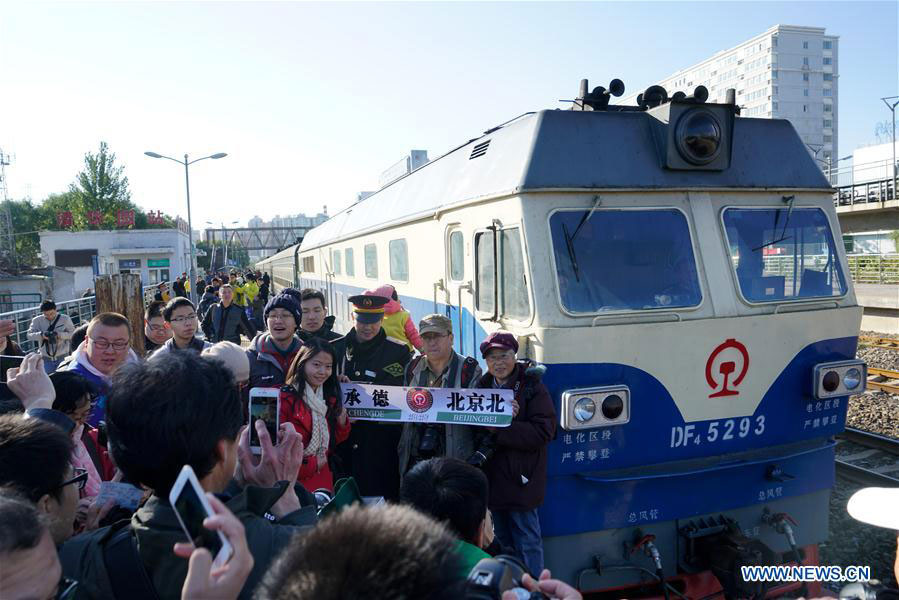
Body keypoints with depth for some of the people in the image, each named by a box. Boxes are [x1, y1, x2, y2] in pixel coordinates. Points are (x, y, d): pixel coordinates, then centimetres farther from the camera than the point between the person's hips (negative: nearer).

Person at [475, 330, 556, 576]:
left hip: (520, 479, -5)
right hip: (492, 480, 6)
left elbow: (543, 432, -16)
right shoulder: (482, 386, 9)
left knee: (527, 541, 1)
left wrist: (498, 429, -21)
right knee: (502, 540, 18)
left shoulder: (532, 387, -7)